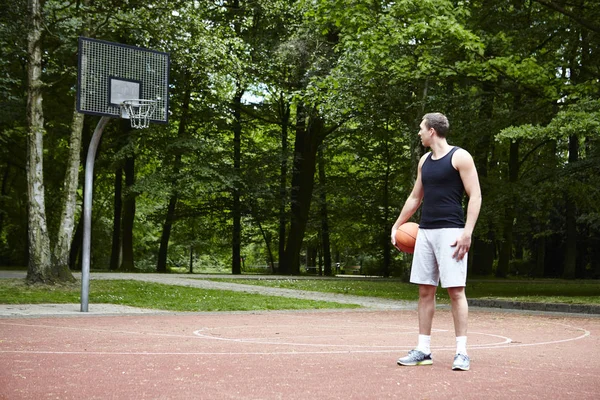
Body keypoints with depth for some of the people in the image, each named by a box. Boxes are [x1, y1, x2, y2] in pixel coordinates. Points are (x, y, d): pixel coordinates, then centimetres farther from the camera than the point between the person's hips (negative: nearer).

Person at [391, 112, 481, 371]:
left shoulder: (459, 157, -5)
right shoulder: (425, 161, 17)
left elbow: (475, 195, -9)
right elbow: (415, 197, 26)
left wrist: (467, 232, -18)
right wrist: (397, 225, 24)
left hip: (450, 231, -7)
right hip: (425, 231, 7)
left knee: (455, 290, -8)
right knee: (425, 290, 7)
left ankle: (462, 352, -4)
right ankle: (423, 350, 12)